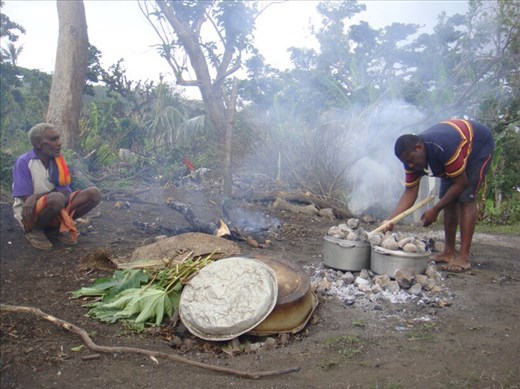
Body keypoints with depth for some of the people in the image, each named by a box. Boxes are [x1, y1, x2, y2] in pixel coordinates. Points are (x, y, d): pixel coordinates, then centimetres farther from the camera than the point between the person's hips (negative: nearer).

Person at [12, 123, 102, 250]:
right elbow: (27, 199, -16)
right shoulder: (24, 162, -14)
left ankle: (55, 227, -4)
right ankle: (34, 229, -9)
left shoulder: (57, 160, 0)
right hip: (29, 214, -5)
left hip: (55, 209, 6)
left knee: (94, 193, -14)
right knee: (56, 199, -39)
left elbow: (65, 191, -5)